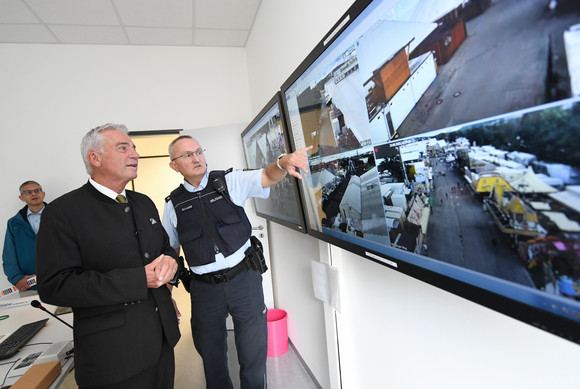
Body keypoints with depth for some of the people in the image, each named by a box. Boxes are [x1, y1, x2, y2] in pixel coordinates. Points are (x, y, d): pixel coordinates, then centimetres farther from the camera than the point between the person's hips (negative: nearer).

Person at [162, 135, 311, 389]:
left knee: (254, 354, 8)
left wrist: (283, 162, -38)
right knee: (211, 357, 19)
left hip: (244, 279, -1)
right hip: (204, 289, 2)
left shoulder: (230, 182, -2)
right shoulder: (173, 205, 3)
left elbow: (267, 177, -15)